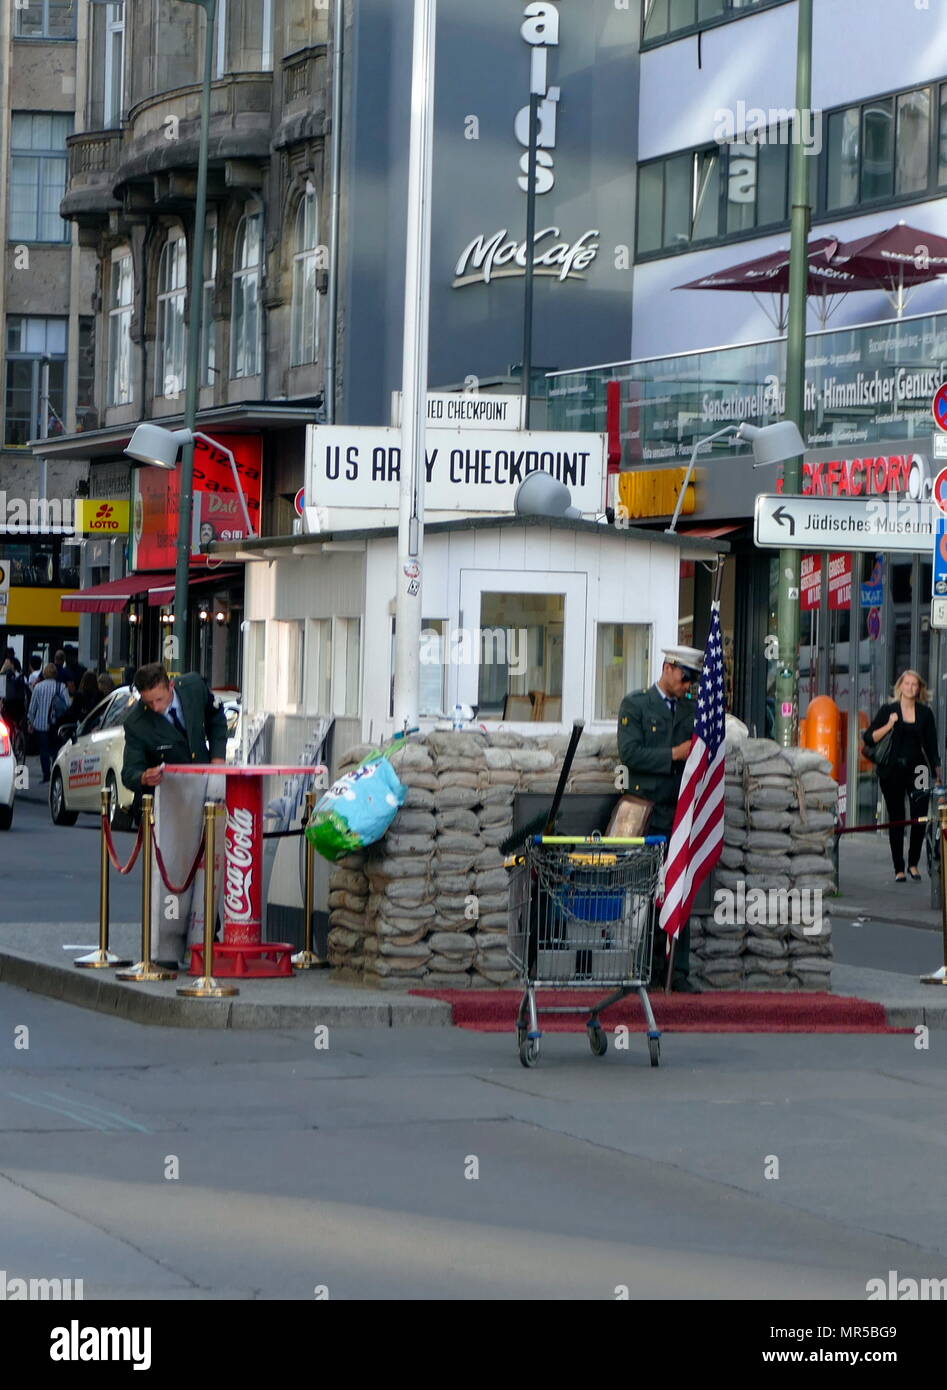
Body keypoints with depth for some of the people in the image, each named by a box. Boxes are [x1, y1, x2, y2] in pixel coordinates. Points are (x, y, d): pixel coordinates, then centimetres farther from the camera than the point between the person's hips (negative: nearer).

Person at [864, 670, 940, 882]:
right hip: (892, 770, -1)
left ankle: (913, 864, 7)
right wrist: (889, 725, -14)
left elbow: (931, 745, 9)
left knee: (920, 817, -9)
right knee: (896, 819, 2)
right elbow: (869, 738, -1)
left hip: (916, 769, 1)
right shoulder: (888, 710, 4)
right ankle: (899, 869, 7)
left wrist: (937, 773, 4)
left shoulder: (925, 713, 8)